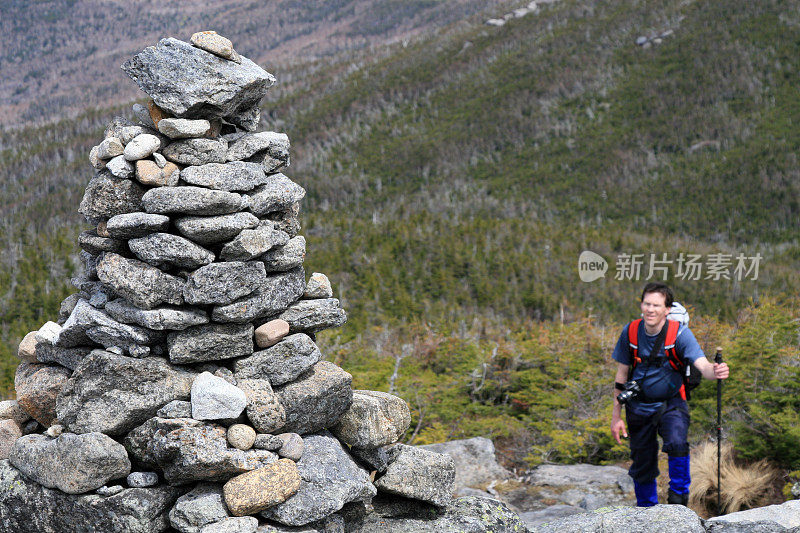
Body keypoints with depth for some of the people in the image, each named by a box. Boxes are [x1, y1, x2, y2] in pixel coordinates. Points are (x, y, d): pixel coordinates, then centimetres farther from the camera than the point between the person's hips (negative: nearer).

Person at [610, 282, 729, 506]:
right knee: (642, 465, 8)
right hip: (639, 406, 2)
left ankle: (679, 492, -5)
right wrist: (616, 416, 2)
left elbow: (702, 365, -29)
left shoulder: (679, 332, -17)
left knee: (676, 444, -30)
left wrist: (715, 371, -54)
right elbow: (621, 374, 1)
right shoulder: (631, 331, -9)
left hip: (671, 404, -2)